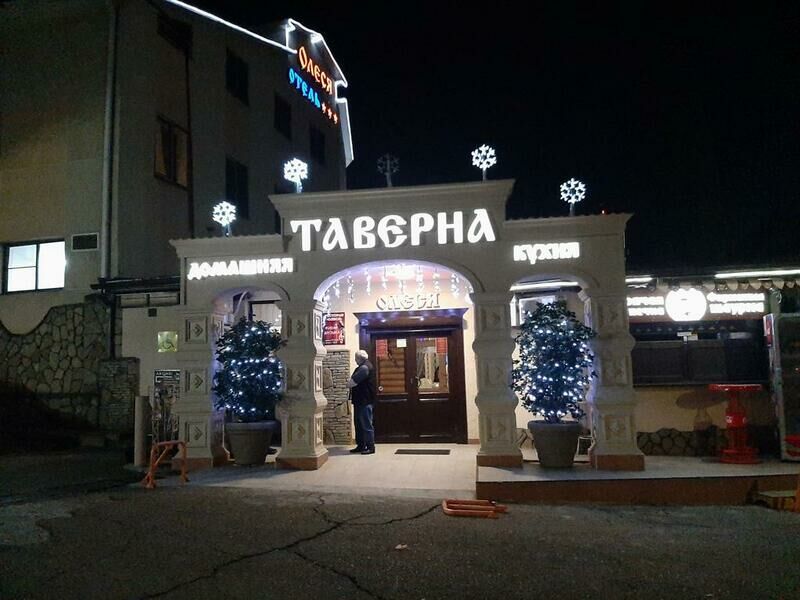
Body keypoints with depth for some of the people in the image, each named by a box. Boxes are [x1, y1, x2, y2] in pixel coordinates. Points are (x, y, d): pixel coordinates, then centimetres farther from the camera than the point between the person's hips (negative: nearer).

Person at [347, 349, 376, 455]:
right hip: (360, 401, 11)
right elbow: (354, 380, 20)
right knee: (359, 424, 15)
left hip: (365, 401, -11)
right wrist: (351, 384, 1)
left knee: (366, 424, -6)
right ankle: (360, 445, 22)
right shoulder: (362, 367, 19)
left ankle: (370, 447, -2)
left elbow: (353, 382, -21)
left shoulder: (365, 367, -17)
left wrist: (349, 384, -2)